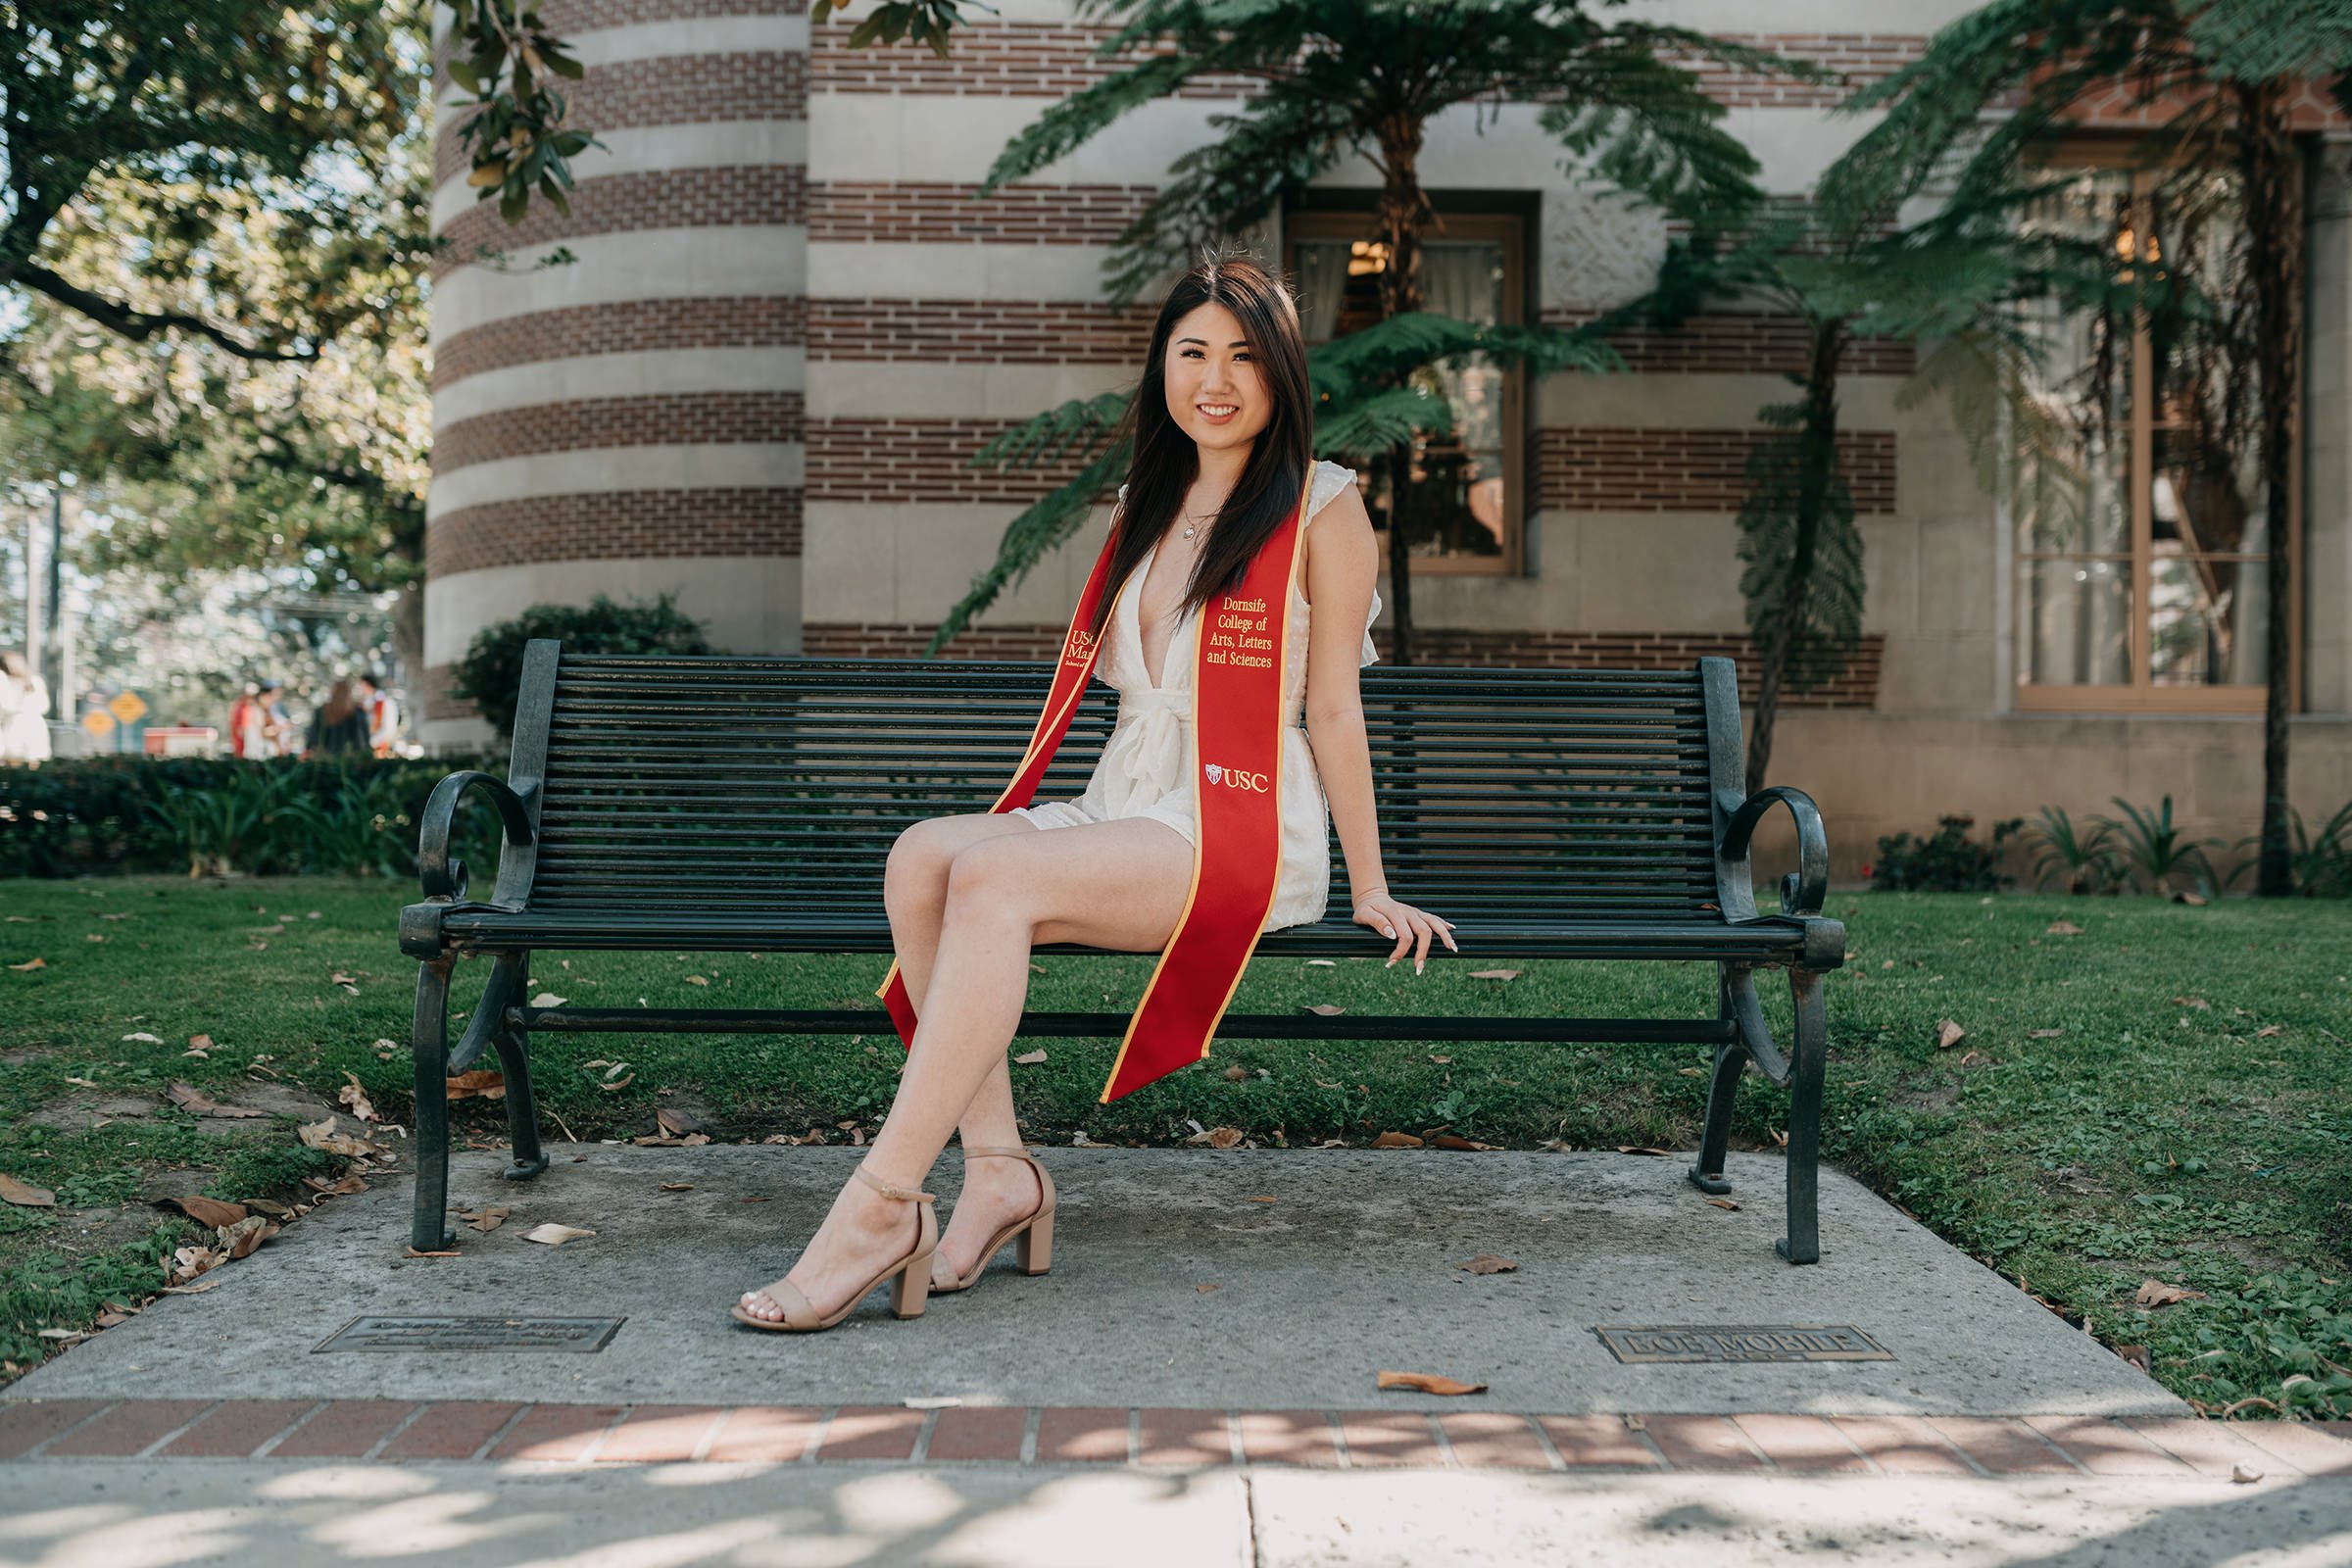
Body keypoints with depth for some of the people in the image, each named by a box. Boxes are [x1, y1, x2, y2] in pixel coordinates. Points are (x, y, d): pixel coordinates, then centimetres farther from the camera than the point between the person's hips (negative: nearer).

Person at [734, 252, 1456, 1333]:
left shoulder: (1321, 507, 2)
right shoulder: (1147, 507, 21)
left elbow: (1332, 706, 0)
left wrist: (1371, 891, -1)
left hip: (1245, 829, -6)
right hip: (1121, 810, 7)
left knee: (994, 874, -31)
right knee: (921, 855, -22)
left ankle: (882, 1202, -31)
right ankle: (997, 1168, -23)